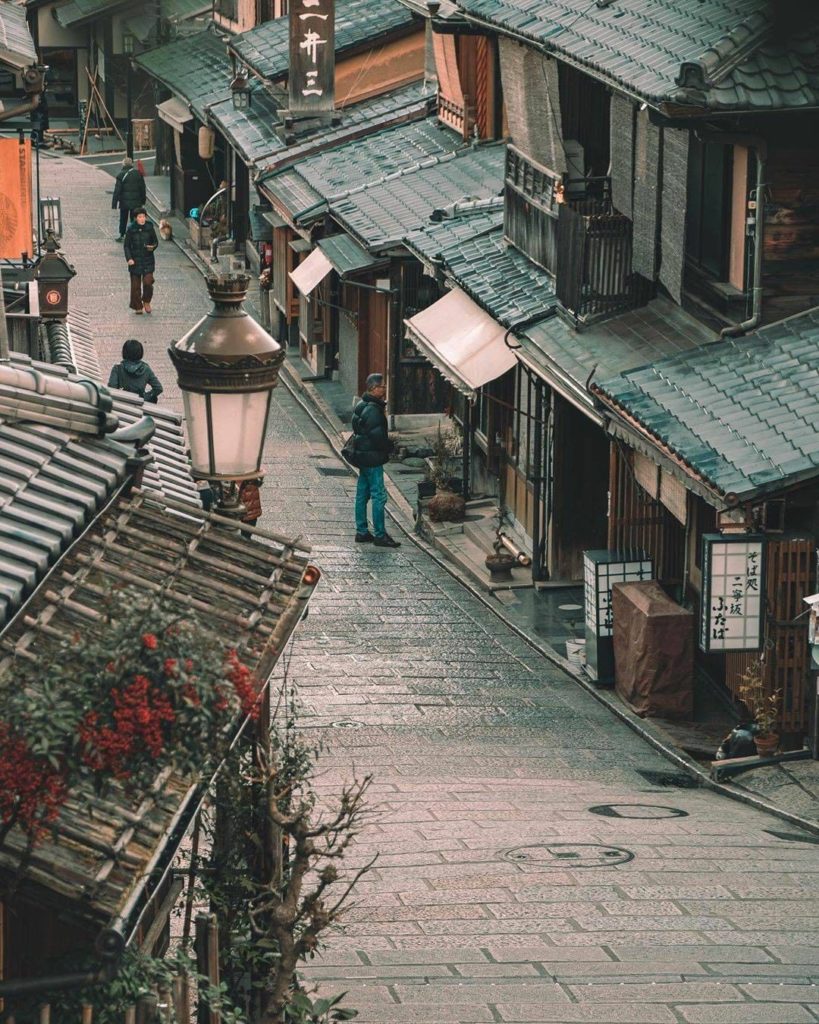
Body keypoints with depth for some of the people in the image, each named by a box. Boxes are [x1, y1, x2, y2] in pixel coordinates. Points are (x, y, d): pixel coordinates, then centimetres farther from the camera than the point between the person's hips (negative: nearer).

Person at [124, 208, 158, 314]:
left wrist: (152, 247, -13)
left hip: (148, 260, 0)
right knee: (135, 285, 4)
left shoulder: (149, 228, -2)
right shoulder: (131, 230, -5)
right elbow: (126, 246, -1)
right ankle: (137, 306, 19)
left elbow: (156, 242, 9)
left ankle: (146, 302, 13)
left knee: (148, 281, -13)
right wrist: (129, 258, -13)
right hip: (135, 261, 0)